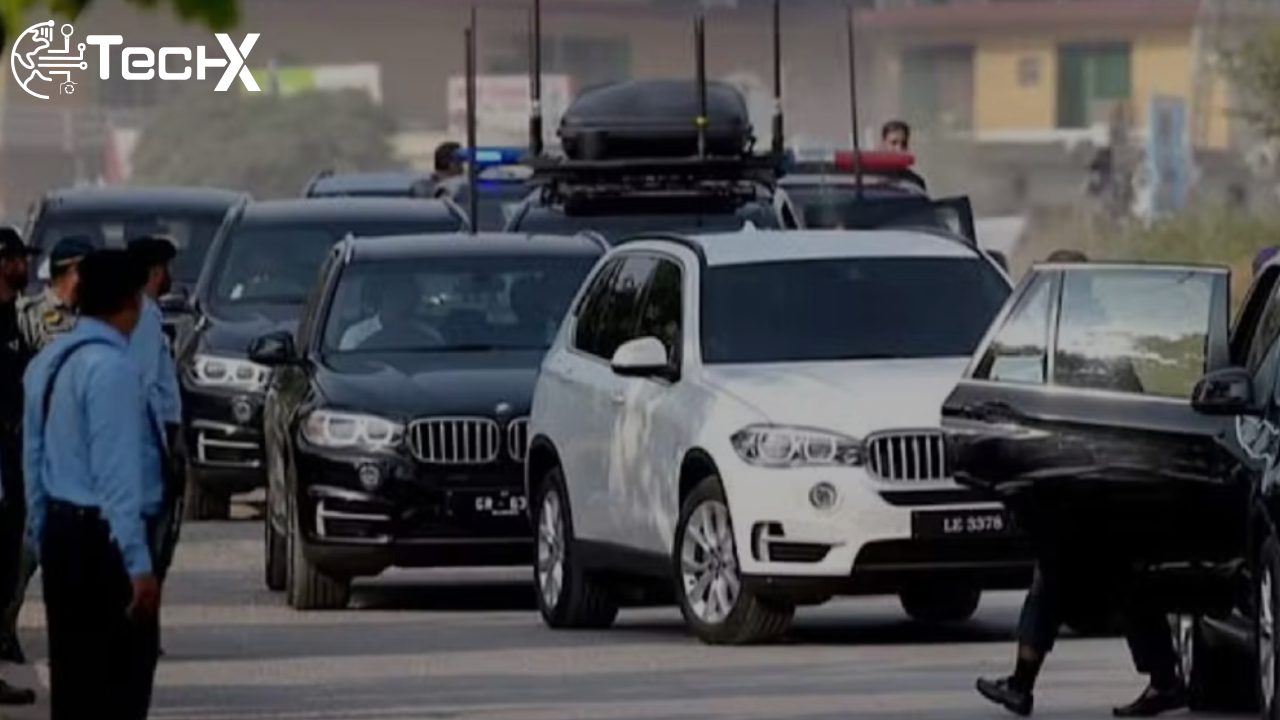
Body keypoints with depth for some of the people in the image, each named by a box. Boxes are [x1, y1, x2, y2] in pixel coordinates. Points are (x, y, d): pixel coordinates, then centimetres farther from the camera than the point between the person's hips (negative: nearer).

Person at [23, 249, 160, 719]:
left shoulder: (48, 362, 10)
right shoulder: (112, 366, -17)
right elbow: (117, 473, -21)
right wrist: (138, 562, -20)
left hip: (60, 529, 9)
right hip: (102, 537, -9)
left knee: (73, 675, 11)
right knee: (124, 678, -4)